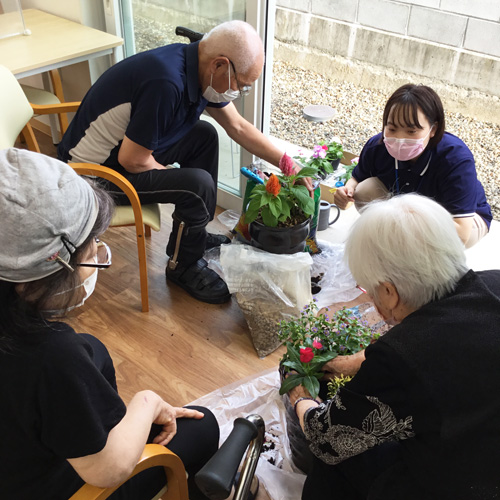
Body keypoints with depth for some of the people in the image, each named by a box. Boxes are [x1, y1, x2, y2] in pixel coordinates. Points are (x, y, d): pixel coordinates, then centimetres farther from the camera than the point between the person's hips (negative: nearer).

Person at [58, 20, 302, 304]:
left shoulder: (199, 68, -3)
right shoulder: (167, 83, -32)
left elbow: (238, 127, 9)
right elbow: (133, 161, -26)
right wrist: (175, 177, -7)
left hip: (127, 146, 9)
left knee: (204, 135, 9)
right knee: (198, 185, -21)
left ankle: (195, 235, 20)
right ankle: (184, 266, 6)